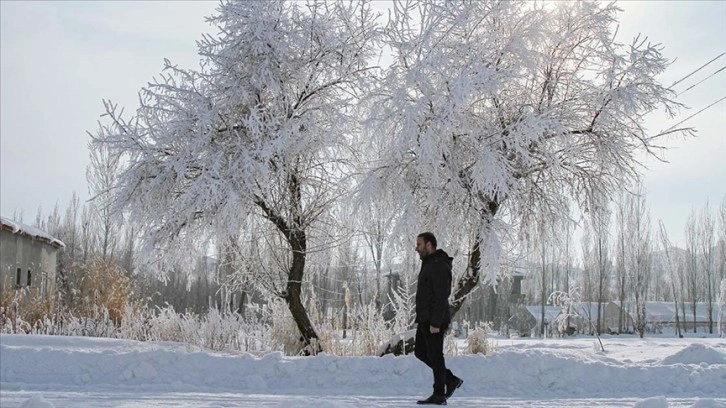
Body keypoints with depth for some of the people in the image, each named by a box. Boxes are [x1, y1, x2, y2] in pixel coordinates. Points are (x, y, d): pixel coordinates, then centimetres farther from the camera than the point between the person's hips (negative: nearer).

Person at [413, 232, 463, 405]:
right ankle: (451, 380, 21)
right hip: (425, 319, 10)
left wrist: (436, 323, -24)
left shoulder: (439, 266, -17)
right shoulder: (428, 264, 16)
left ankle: (439, 395, 7)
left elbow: (441, 297, -22)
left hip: (434, 321, -10)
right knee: (421, 352, 14)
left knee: (435, 356, -3)